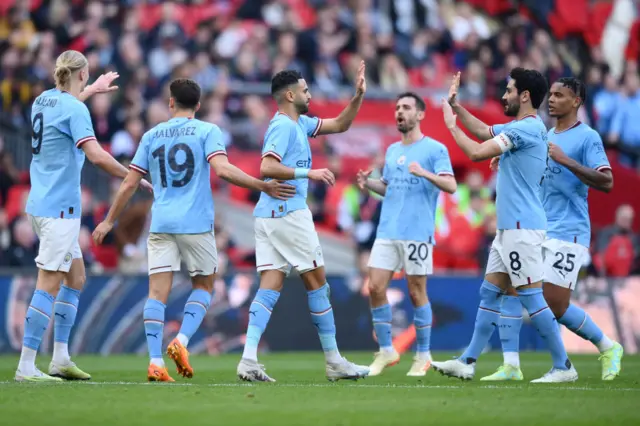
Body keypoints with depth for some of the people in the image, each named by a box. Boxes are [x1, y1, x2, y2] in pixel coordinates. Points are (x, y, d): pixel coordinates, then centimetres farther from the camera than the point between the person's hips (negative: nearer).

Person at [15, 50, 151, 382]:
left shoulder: (44, 100, 11)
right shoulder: (75, 109, -15)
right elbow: (97, 156, -24)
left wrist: (93, 90, 50)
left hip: (41, 203, 9)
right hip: (59, 207, -9)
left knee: (75, 277, 16)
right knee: (49, 285, -9)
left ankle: (60, 358, 17)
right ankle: (26, 366, -11)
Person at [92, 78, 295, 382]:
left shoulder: (152, 136, 10)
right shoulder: (208, 131, 0)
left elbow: (129, 183, 10)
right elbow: (222, 169, -16)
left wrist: (109, 221, 20)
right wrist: (264, 187, -11)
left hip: (161, 223, 2)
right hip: (196, 224, -2)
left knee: (157, 292, 0)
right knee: (203, 286, 14)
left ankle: (155, 361, -12)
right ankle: (182, 340, -9)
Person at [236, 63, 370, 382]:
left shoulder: (299, 124, 19)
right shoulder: (283, 126, -11)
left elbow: (339, 125, 26)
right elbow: (267, 167, -22)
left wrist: (358, 96, 15)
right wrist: (308, 173, -22)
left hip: (269, 215, 9)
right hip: (288, 213, -9)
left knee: (270, 287, -1)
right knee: (317, 283, 1)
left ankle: (249, 359, -14)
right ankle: (334, 362, 7)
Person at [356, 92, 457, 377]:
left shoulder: (434, 149, -3)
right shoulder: (392, 151, 16)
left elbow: (451, 185, -12)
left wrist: (425, 173, -28)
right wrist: (368, 184, 4)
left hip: (417, 233, -6)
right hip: (387, 232, 6)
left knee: (416, 293, 0)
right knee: (376, 287, -2)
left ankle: (423, 356, 12)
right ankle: (386, 351, 9)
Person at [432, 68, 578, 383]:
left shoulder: (527, 128, -16)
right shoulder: (520, 127, 14)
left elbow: (476, 152, -17)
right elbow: (482, 130, 31)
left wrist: (451, 124, -3)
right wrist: (455, 105, 21)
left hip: (522, 227, -10)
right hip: (510, 227, 10)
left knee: (531, 296, -9)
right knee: (490, 292, 10)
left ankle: (563, 366, -5)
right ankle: (468, 363, 13)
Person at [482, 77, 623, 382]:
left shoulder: (587, 137, -7)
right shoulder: (546, 137, 17)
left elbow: (606, 182, -17)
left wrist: (564, 159, -21)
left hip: (567, 233, -7)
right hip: (535, 230, 7)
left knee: (556, 305, -9)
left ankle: (608, 348, 14)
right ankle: (511, 365, -6)